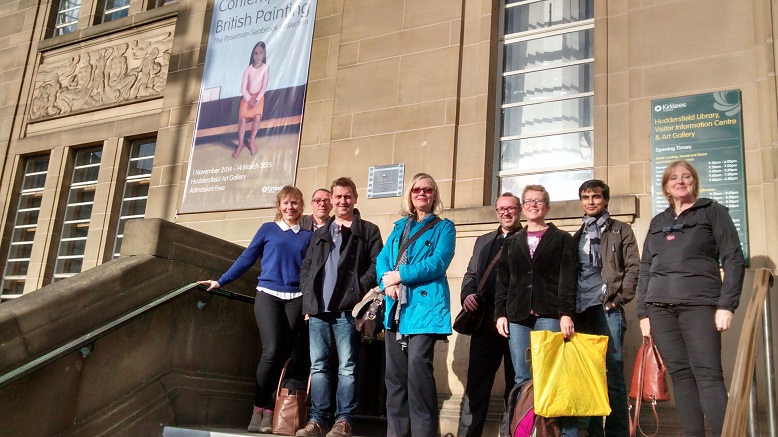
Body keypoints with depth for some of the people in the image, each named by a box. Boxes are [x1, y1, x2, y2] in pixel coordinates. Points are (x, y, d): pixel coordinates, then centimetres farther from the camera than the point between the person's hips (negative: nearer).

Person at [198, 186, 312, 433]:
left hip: (295, 299, 2)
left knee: (283, 355, -2)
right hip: (268, 294, -1)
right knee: (271, 351, -16)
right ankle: (259, 409, -3)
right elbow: (247, 258, 10)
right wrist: (221, 281, 5)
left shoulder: (308, 236, 12)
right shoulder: (268, 229, 10)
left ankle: (269, 412, 5)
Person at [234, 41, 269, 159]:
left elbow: (264, 86, -10)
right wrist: (249, 100, -15)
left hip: (259, 97, -1)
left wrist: (257, 100, -17)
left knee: (257, 117, -23)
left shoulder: (265, 68, -8)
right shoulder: (248, 69, -5)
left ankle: (251, 141, -3)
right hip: (247, 97, 1)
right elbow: (243, 88, -5)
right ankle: (241, 144, -5)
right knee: (242, 118, -18)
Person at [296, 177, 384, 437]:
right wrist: (308, 298, 7)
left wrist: (359, 291, -12)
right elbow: (306, 268, 21)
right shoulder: (319, 234, 24)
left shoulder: (368, 230, 10)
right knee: (318, 365, 4)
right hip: (318, 309, 5)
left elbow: (377, 265, -1)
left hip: (347, 308, -4)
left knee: (347, 366, -5)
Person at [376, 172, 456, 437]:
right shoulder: (400, 226, 21)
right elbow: (382, 259, 12)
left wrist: (400, 275, -13)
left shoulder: (444, 227, 6)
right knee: (395, 371, 5)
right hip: (396, 307, 5)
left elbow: (438, 263, -9)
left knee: (418, 368, -15)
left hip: (425, 306, -5)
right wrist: (387, 283, -9)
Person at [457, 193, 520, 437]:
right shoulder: (483, 241, 20)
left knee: (515, 382, 5)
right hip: (485, 320, 4)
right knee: (476, 380, 4)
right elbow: (471, 274, 19)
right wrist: (467, 295, -1)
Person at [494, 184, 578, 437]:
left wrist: (566, 313, -12)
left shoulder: (562, 239, 9)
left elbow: (568, 279, -1)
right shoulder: (511, 242, 19)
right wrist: (500, 313, 4)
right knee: (522, 380, 1)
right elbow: (502, 281, 15)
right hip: (517, 316, 3)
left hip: (549, 315, -3)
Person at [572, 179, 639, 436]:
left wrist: (620, 298, -8)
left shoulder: (620, 230, 9)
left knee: (613, 374, -6)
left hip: (607, 309, -4)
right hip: (580, 310, 4)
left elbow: (633, 267, 0)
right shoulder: (577, 236, 20)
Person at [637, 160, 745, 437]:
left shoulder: (712, 212, 8)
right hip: (660, 308, 4)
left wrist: (726, 305, -9)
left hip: (699, 304, -4)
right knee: (680, 375, 2)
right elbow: (645, 269, 18)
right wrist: (643, 312, 10)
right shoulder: (658, 222, 20)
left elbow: (733, 259, 1)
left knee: (708, 375, -11)